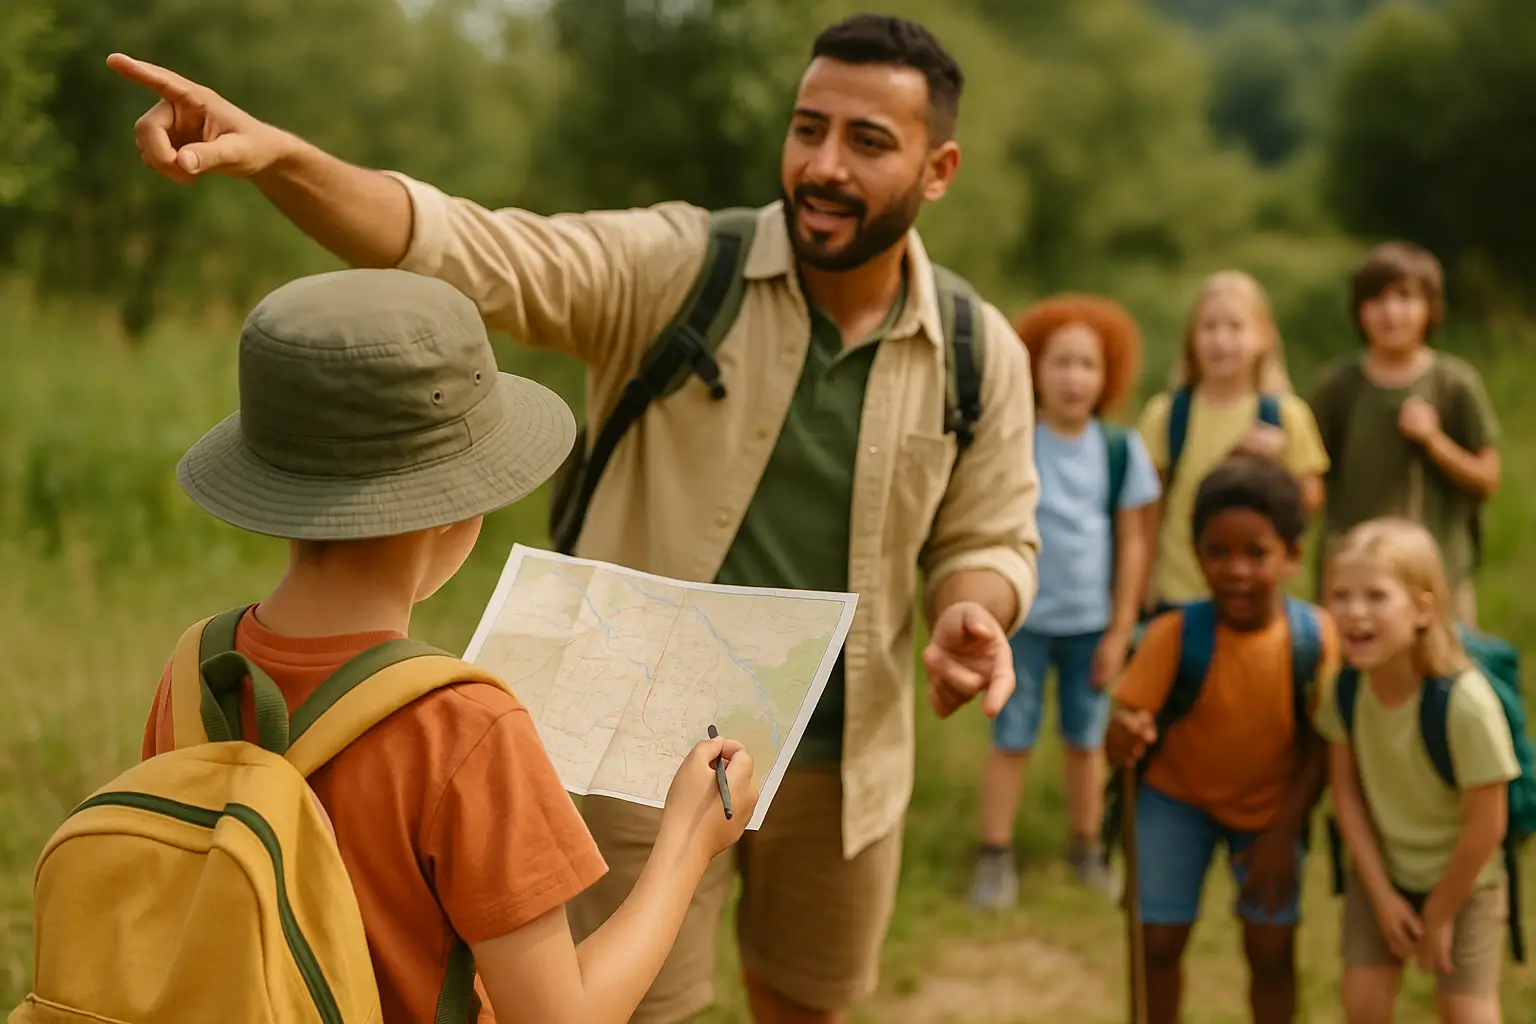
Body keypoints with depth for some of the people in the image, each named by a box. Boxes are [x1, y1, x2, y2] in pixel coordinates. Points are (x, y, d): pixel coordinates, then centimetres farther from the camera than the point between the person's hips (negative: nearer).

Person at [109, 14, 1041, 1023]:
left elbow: (989, 538, 6)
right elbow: (475, 254, -26)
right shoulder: (671, 269, -13)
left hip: (842, 762, 3)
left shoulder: (982, 356, -5)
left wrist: (971, 614, -19)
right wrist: (278, 157, -42)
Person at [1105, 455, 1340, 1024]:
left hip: (1271, 806, 1)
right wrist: (1124, 738, -49)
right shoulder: (1176, 634, -26)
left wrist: (1284, 832, -13)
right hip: (1178, 797, -1)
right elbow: (1120, 733, -26)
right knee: (1160, 943, -1)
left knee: (1271, 952, 0)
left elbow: (1320, 744, -12)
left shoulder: (1314, 635, -22)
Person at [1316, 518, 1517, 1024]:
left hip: (1462, 878, -3)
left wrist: (1440, 913, -12)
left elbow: (1486, 824, -24)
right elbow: (1346, 789, -8)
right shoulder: (1343, 688, -20)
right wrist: (1381, 892, -8)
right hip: (1381, 867, 4)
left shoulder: (1467, 702, -34)